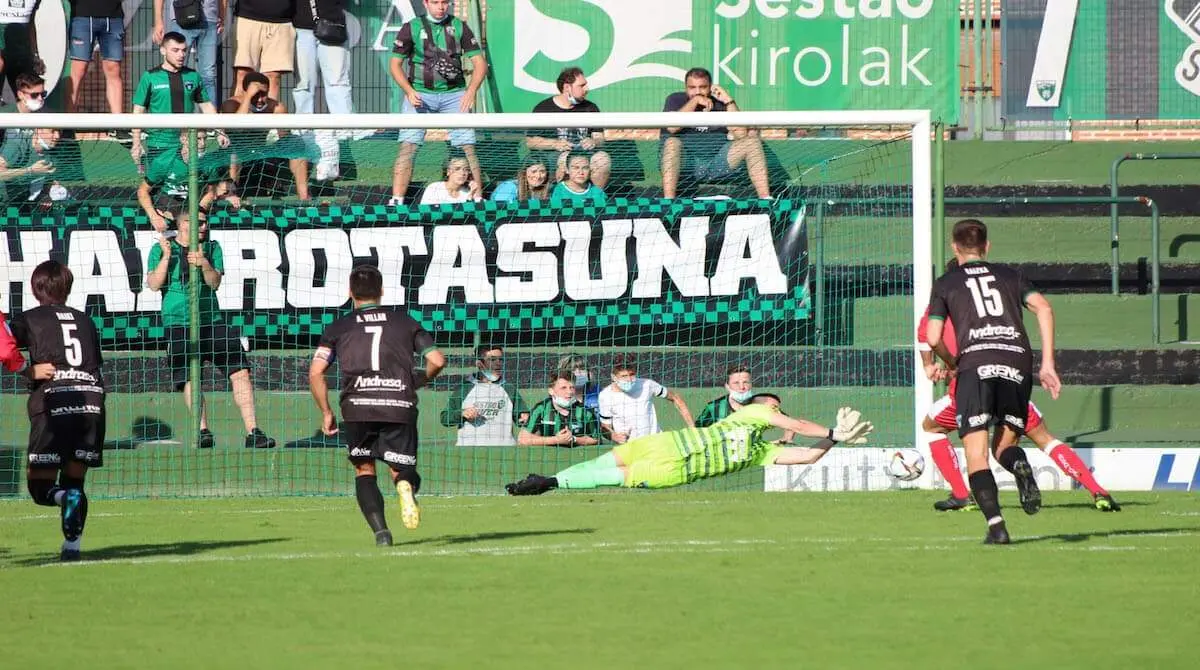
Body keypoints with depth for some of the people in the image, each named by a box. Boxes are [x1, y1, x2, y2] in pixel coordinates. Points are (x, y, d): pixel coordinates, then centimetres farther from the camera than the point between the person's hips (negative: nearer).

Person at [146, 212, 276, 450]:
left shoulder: (211, 248, 9)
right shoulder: (161, 249, 3)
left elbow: (215, 282, -1)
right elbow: (154, 284, -7)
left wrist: (204, 264, -20)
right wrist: (166, 256, -17)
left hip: (210, 320, 2)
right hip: (178, 323, -2)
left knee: (240, 371, -7)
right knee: (190, 378, -9)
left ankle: (252, 432, -7)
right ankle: (203, 431, -1)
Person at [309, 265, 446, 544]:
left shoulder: (339, 328, 14)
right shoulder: (405, 322, 16)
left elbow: (315, 373, 4)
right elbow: (437, 360, 8)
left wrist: (326, 412, 14)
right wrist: (420, 380, 29)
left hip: (357, 406, 0)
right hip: (400, 405, 0)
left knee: (364, 471, 18)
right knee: (403, 471, 12)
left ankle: (380, 529, -4)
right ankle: (405, 486, -27)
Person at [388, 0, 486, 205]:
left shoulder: (459, 27, 5)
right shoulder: (412, 28, 2)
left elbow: (479, 63, 4)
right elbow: (395, 64, 2)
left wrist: (471, 91, -12)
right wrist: (409, 91, -14)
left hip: (453, 94, 1)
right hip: (419, 94, -1)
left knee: (468, 147, -7)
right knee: (408, 146, -13)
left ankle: (478, 199, -2)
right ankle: (396, 201, -16)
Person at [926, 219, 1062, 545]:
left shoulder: (946, 283, 18)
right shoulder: (1009, 275, 23)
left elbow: (932, 337, 10)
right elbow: (1043, 308, 8)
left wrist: (951, 364, 30)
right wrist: (1047, 364, 7)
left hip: (976, 362, -2)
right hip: (1017, 361, 2)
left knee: (976, 455, -1)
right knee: (1005, 444, 14)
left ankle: (995, 524, -21)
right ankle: (1020, 467, -23)